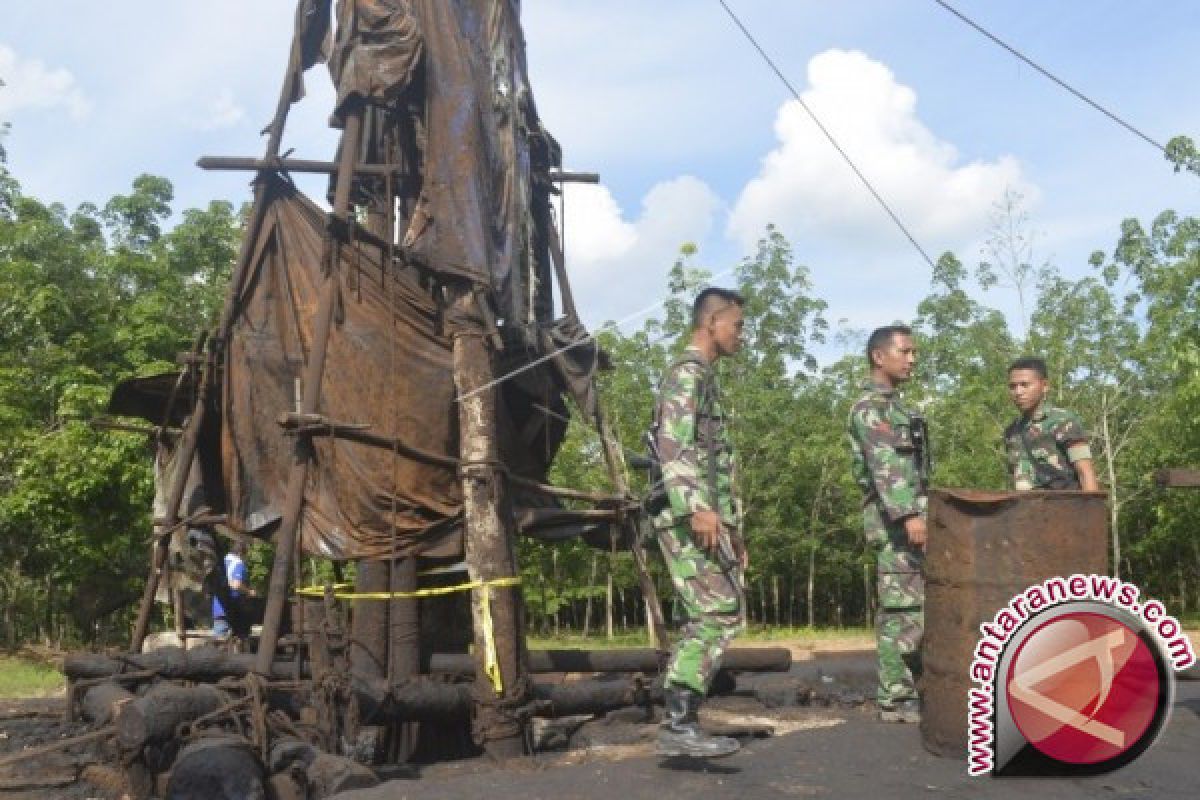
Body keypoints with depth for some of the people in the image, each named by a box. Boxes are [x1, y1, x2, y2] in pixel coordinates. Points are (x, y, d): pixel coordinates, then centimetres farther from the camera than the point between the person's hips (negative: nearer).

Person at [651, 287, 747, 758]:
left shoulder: (706, 379, 26)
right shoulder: (687, 373, -6)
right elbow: (673, 445, -20)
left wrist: (732, 525, 25)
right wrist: (698, 508, -29)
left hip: (709, 521, 10)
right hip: (690, 519, -10)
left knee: (706, 621, 9)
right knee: (719, 616, -13)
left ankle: (680, 720, 12)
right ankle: (678, 724, -12)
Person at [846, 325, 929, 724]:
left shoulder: (894, 407, 24)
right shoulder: (871, 406, -8)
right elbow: (885, 466, -22)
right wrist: (908, 515, -32)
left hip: (909, 518, 10)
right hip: (896, 520, -10)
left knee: (917, 608, 10)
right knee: (902, 609, -9)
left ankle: (910, 688, 15)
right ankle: (895, 699, -5)